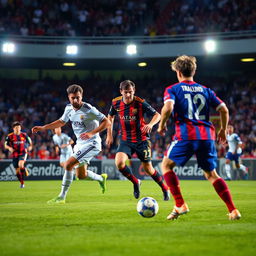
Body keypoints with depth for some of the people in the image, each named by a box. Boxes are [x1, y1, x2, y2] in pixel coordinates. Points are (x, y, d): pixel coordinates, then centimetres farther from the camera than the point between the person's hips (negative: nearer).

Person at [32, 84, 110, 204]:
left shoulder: (88, 109, -20)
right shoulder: (69, 108, 1)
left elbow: (107, 122, -19)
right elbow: (61, 122, 19)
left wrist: (91, 133, -29)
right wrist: (43, 128, 10)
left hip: (91, 143, -8)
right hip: (80, 143, 8)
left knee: (68, 165, -20)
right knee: (81, 175, 15)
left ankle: (62, 197, -10)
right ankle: (101, 178, 45)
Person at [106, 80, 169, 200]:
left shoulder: (140, 103, -16)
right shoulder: (116, 103, -5)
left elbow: (157, 115, -14)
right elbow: (110, 116, 15)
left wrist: (150, 124, -34)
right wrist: (109, 134, 13)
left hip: (141, 140, -3)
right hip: (126, 140, 3)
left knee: (148, 168, 4)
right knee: (119, 162, -21)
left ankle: (165, 189, 29)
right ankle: (135, 182, 6)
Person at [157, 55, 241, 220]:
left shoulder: (173, 89, 6)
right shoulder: (205, 90, 18)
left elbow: (168, 107, -14)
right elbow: (224, 109, 12)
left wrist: (161, 126, 1)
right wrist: (223, 130, 25)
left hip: (186, 135, -4)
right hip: (207, 135, 4)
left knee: (166, 165, 15)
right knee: (211, 174, 14)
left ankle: (180, 205, 3)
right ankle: (233, 210, 2)